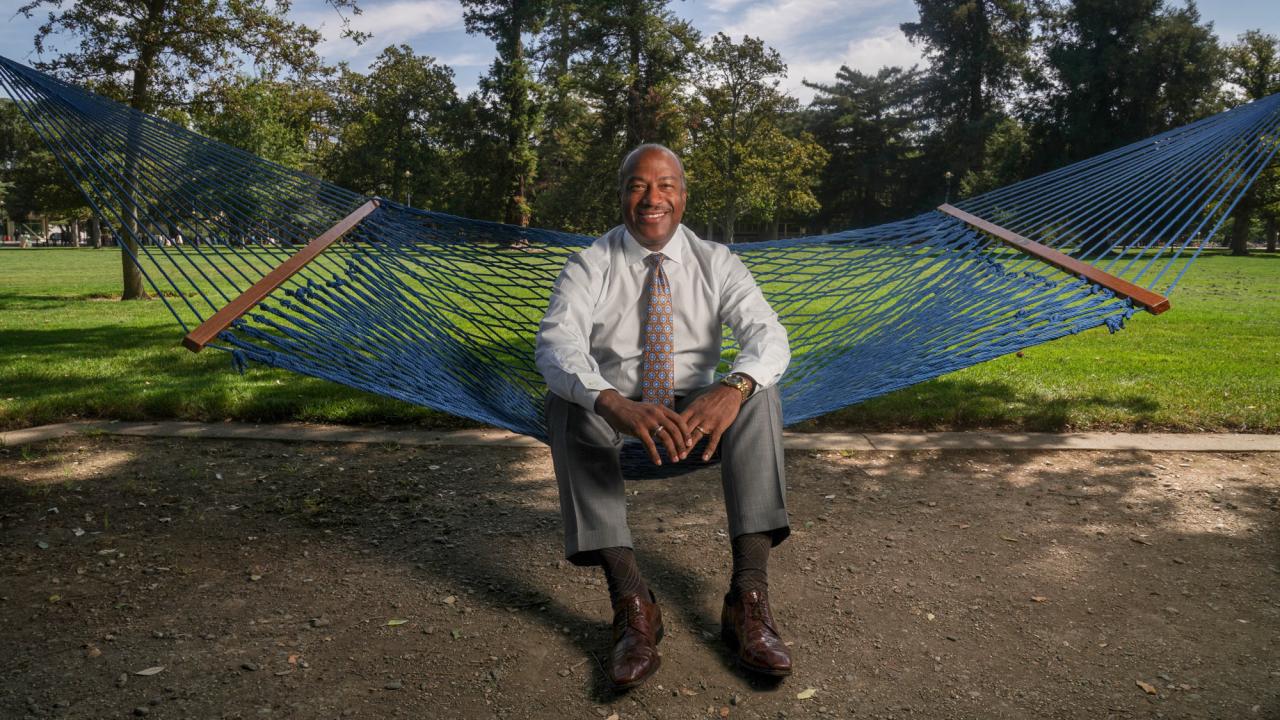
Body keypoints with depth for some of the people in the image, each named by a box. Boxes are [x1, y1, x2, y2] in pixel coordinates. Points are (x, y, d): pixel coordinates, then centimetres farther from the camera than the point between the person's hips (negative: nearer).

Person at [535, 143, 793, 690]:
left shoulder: (716, 263, -3)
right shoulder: (590, 265, -7)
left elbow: (768, 335, -18)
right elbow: (556, 343, -25)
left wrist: (732, 389, -43)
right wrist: (616, 404, -47)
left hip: (697, 410, 1)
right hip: (613, 411, 0)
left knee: (759, 388, -28)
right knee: (566, 399, -32)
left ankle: (749, 596, -34)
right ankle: (631, 601, -38)